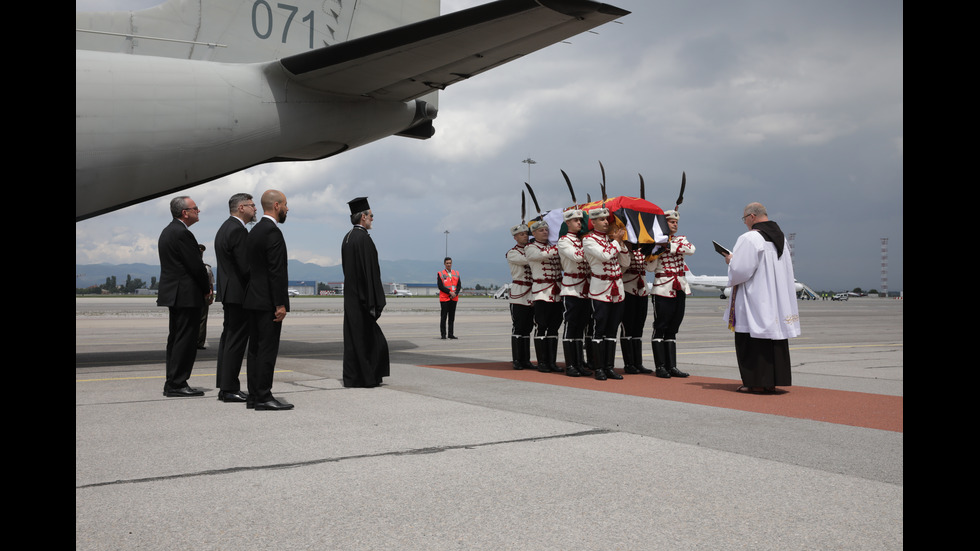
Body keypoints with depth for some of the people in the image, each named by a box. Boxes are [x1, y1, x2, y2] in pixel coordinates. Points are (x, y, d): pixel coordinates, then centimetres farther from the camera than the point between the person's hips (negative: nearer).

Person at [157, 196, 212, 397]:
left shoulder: (167, 231, 16)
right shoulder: (182, 233, -16)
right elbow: (196, 265, -17)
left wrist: (203, 287, 13)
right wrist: (207, 289, -2)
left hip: (174, 294, 10)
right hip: (187, 296, -10)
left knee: (176, 338, 13)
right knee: (185, 339, -6)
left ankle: (172, 383, 18)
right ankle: (177, 384, -4)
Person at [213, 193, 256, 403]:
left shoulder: (224, 228, 17)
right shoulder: (238, 230, -16)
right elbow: (246, 267, -20)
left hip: (228, 292, 11)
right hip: (239, 293, -11)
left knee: (228, 338, 13)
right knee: (236, 340, -6)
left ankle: (224, 387, 18)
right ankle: (229, 389, -3)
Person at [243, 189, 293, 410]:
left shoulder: (253, 232, 16)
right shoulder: (273, 232, -14)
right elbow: (276, 271, -19)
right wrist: (280, 304, -18)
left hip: (253, 300, 10)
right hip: (268, 301, -10)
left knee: (255, 349, 10)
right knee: (267, 349, -6)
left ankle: (254, 396, 15)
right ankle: (263, 397, -4)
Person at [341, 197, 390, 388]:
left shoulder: (347, 238, 13)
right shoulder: (363, 238, -16)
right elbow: (370, 270, -20)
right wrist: (374, 302, -20)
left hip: (350, 294, 9)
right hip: (362, 296, -9)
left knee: (353, 336, 11)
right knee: (366, 336, -2)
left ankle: (352, 377, 15)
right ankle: (366, 377, 3)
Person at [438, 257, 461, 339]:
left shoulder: (456, 273, 10)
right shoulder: (440, 274, -1)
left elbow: (459, 285, 5)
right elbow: (440, 286, -10)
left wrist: (455, 293, -12)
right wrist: (450, 292, -17)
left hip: (454, 298, 4)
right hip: (444, 298, -4)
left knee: (452, 317, 6)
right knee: (443, 317, -3)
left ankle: (451, 334, 11)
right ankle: (443, 334, 1)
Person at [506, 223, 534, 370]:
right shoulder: (512, 253, -1)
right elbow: (527, 259, -18)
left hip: (532, 296, 5)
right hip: (518, 295, -5)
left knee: (527, 329, 8)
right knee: (517, 328, -4)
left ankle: (526, 360, 12)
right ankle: (517, 360, 1)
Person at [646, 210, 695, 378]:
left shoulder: (680, 239, 12)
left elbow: (691, 249, -11)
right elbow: (650, 267, -9)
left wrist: (669, 245, -17)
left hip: (680, 289, 5)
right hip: (663, 289, -5)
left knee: (673, 328, 8)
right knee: (660, 327, -4)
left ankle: (672, 366, 12)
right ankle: (660, 367, 1)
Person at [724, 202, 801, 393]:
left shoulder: (749, 238, -16)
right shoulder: (780, 237, 11)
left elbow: (740, 269, -21)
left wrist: (731, 260, 1)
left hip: (755, 297, -8)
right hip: (777, 298, 8)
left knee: (753, 340, -1)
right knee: (774, 337, 10)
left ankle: (756, 382, 1)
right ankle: (772, 381, 14)